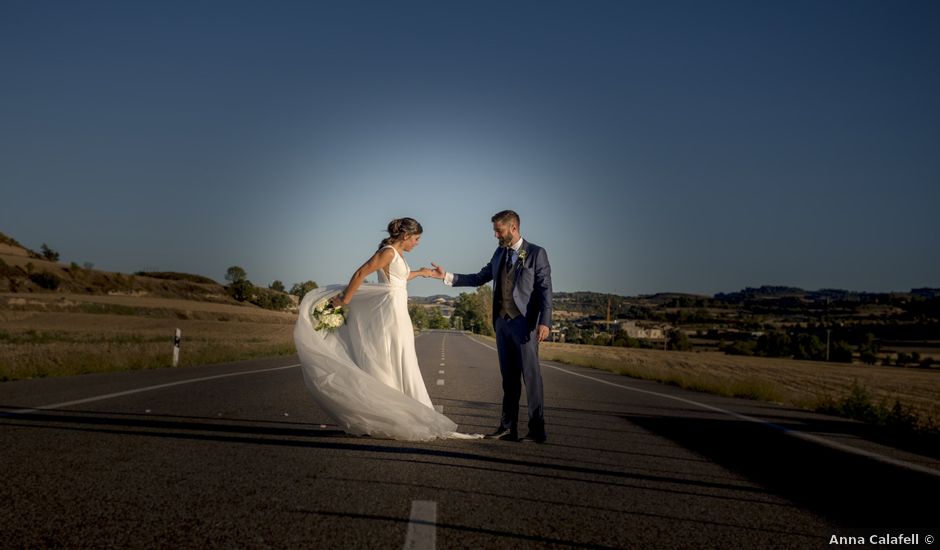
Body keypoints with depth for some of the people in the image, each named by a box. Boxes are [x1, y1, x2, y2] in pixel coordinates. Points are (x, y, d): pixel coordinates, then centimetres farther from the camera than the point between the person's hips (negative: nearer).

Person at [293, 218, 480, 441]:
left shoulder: (398, 253, 14)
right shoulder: (388, 252, -14)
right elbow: (360, 274, -18)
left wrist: (418, 273, 42)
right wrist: (345, 300, -15)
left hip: (397, 315, 10)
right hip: (390, 314, -10)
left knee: (396, 368, 12)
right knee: (390, 367, -5)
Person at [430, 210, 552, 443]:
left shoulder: (536, 253, -4)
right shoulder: (499, 253, 15)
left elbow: (545, 289, -9)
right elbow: (480, 278, 19)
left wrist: (544, 322, -18)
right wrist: (447, 276, 11)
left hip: (524, 322, -6)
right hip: (502, 321, 6)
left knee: (530, 375, -5)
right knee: (508, 377, 9)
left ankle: (537, 430, 1)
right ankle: (508, 427, 14)